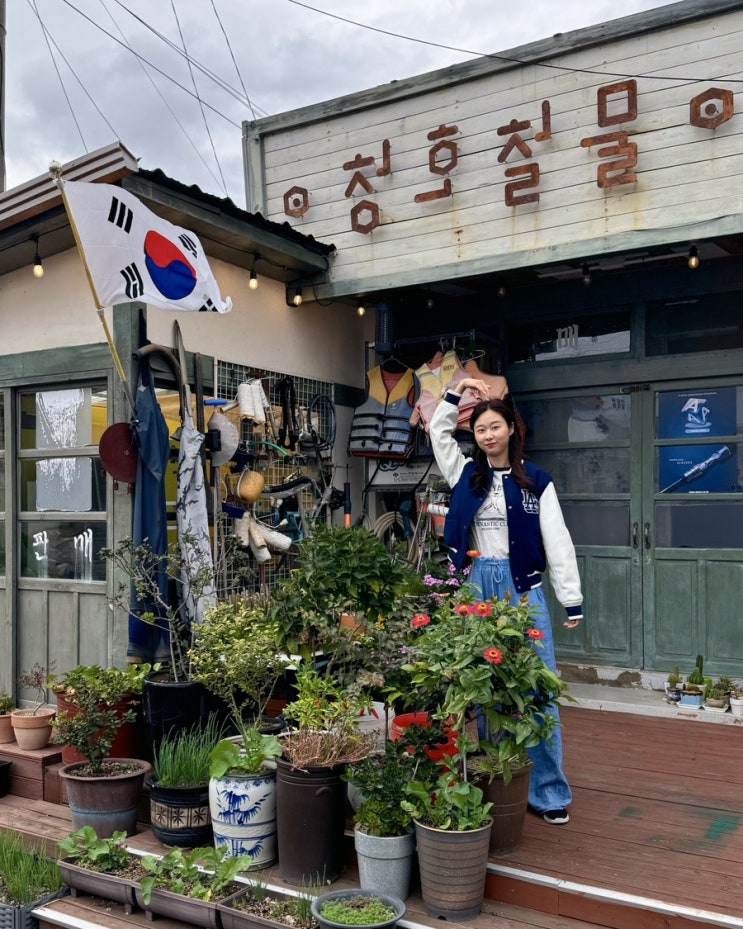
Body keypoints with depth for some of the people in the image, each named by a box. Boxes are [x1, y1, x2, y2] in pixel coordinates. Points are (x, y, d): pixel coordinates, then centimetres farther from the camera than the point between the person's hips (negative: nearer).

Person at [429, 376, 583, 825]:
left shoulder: (536, 480, 1)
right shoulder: (467, 475, 9)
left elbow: (557, 540, -1)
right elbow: (439, 432, 14)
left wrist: (573, 600, -4)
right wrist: (456, 393, 4)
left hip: (523, 587, -2)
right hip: (479, 586, 2)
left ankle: (549, 790, 7)